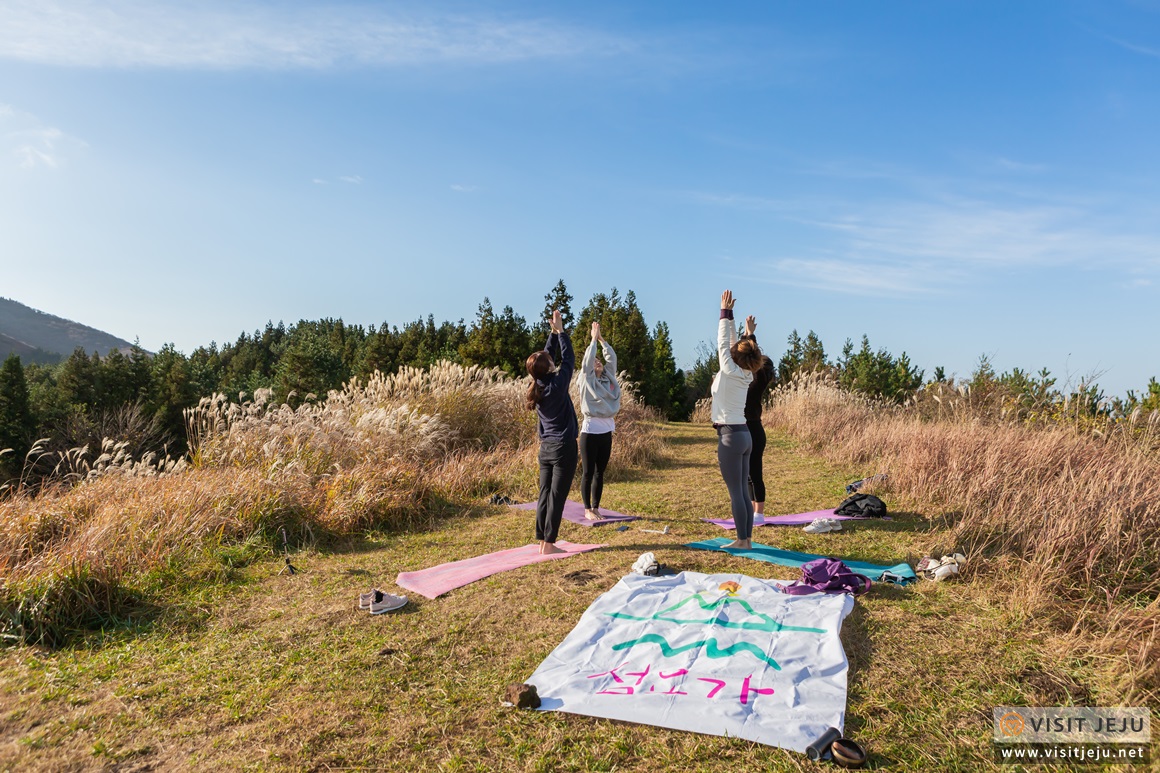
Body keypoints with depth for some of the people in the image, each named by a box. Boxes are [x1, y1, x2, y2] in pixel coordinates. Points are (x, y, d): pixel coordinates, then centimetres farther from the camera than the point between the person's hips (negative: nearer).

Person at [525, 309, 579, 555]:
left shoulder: (537, 386, 3)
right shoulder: (557, 384, -15)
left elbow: (545, 355, 14)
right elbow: (568, 358, -4)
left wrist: (554, 332, 16)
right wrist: (560, 330, 5)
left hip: (546, 448, 7)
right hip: (563, 447, -7)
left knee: (544, 495, 9)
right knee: (557, 496, -3)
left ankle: (542, 541, 13)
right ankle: (549, 544, 0)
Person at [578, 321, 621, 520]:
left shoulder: (608, 379, 13)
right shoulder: (586, 380, -2)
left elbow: (612, 358, 10)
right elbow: (587, 359, -12)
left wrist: (602, 339, 10)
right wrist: (594, 338, -5)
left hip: (606, 431, 6)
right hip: (590, 431, -6)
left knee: (600, 473, 10)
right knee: (588, 473, 0)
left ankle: (596, 508, 18)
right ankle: (588, 509, 8)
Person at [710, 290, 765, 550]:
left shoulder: (731, 372, -12)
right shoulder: (745, 375, 8)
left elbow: (723, 343, -7)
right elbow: (733, 343, 14)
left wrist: (726, 312, -2)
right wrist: (728, 316, 18)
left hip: (730, 436, -8)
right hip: (744, 434, 8)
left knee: (735, 493, -3)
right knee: (743, 491, 11)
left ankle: (742, 540, 3)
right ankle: (747, 538, 16)